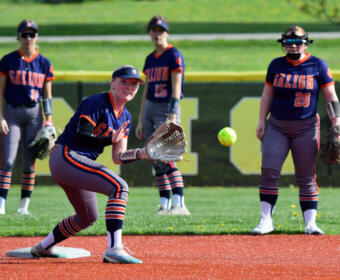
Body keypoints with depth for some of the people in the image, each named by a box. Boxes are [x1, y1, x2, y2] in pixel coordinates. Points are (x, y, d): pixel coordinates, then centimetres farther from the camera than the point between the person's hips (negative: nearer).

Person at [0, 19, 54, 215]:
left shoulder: (44, 64, 6)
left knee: (29, 162, 1)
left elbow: (47, 95, 9)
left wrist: (49, 120, 0)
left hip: (34, 113, 2)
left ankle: (24, 205, 7)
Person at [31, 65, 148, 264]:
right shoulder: (97, 103, -11)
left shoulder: (125, 117, 14)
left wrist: (142, 153, -6)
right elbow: (81, 136, -20)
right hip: (66, 156, -10)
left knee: (88, 217, 24)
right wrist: (111, 139, -18)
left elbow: (118, 158, 8)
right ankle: (114, 249, -33)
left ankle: (44, 247, 42)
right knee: (119, 187, -25)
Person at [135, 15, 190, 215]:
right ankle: (165, 204, 6)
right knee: (156, 161, 4)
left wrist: (172, 117, -24)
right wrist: (140, 121, 16)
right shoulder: (150, 59, 16)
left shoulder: (174, 55, -6)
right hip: (149, 109, 8)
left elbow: (176, 88, -14)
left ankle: (180, 204, -23)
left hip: (167, 108, -8)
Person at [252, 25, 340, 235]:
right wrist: (262, 121, 7)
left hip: (306, 127, -2)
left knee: (307, 177, -2)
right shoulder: (276, 65, 8)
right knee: (269, 171, -9)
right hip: (277, 126, 2)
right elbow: (267, 95, 14)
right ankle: (266, 220, -4)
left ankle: (310, 223, 1)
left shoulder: (318, 66, 1)